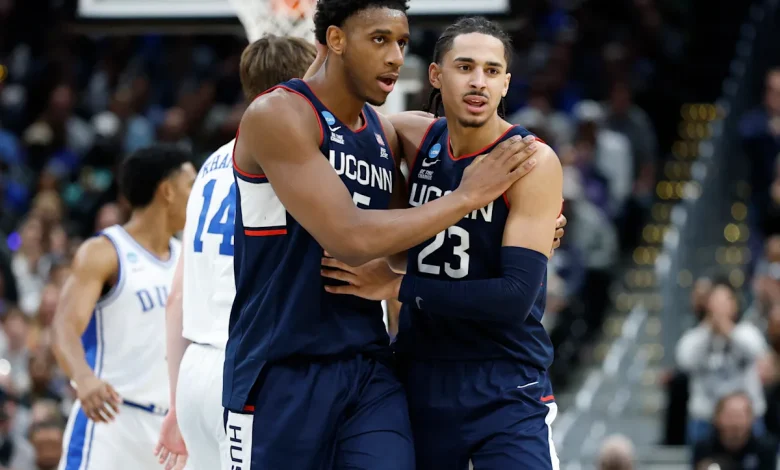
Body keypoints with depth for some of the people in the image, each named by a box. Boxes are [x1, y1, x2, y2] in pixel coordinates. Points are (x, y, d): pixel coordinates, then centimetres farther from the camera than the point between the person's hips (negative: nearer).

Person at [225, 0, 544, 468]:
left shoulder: (385, 134, 10)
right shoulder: (277, 117, -13)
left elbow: (412, 235, 23)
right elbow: (350, 239, -23)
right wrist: (467, 196, -16)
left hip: (368, 369, 6)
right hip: (282, 375, -6)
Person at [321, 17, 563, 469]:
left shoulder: (533, 162, -12)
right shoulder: (417, 138, 4)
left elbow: (516, 298, -21)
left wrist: (398, 286, -18)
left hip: (506, 391, -5)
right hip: (421, 379, 5)